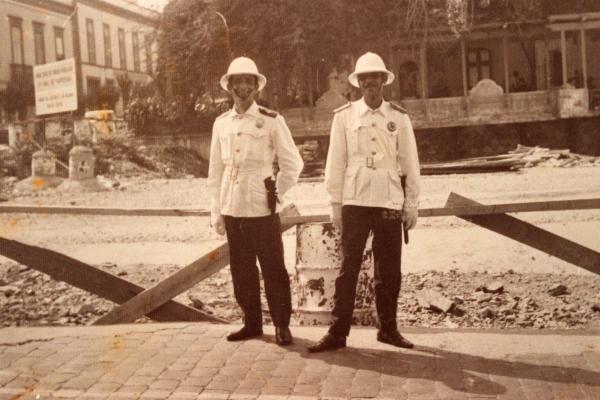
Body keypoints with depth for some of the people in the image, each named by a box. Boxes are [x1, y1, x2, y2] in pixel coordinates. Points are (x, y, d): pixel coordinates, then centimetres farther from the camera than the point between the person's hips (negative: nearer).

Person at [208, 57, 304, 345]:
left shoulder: (271, 121, -3)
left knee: (273, 268, 2)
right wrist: (216, 212, 9)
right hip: (232, 208, 4)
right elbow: (215, 170, 12)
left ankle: (281, 325, 15)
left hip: (262, 209, -4)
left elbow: (292, 164, 1)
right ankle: (252, 323, 24)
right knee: (241, 270, 10)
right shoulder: (221, 123, 8)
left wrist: (275, 194, -1)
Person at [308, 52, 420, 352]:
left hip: (390, 203, 1)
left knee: (389, 271, 8)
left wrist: (411, 205, 5)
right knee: (349, 268, 0)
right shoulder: (344, 116, 3)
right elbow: (335, 163, 4)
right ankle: (337, 333, 6)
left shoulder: (399, 117, 6)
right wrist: (335, 204, 2)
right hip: (355, 203, -1)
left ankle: (388, 328, 22)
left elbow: (410, 163, 7)